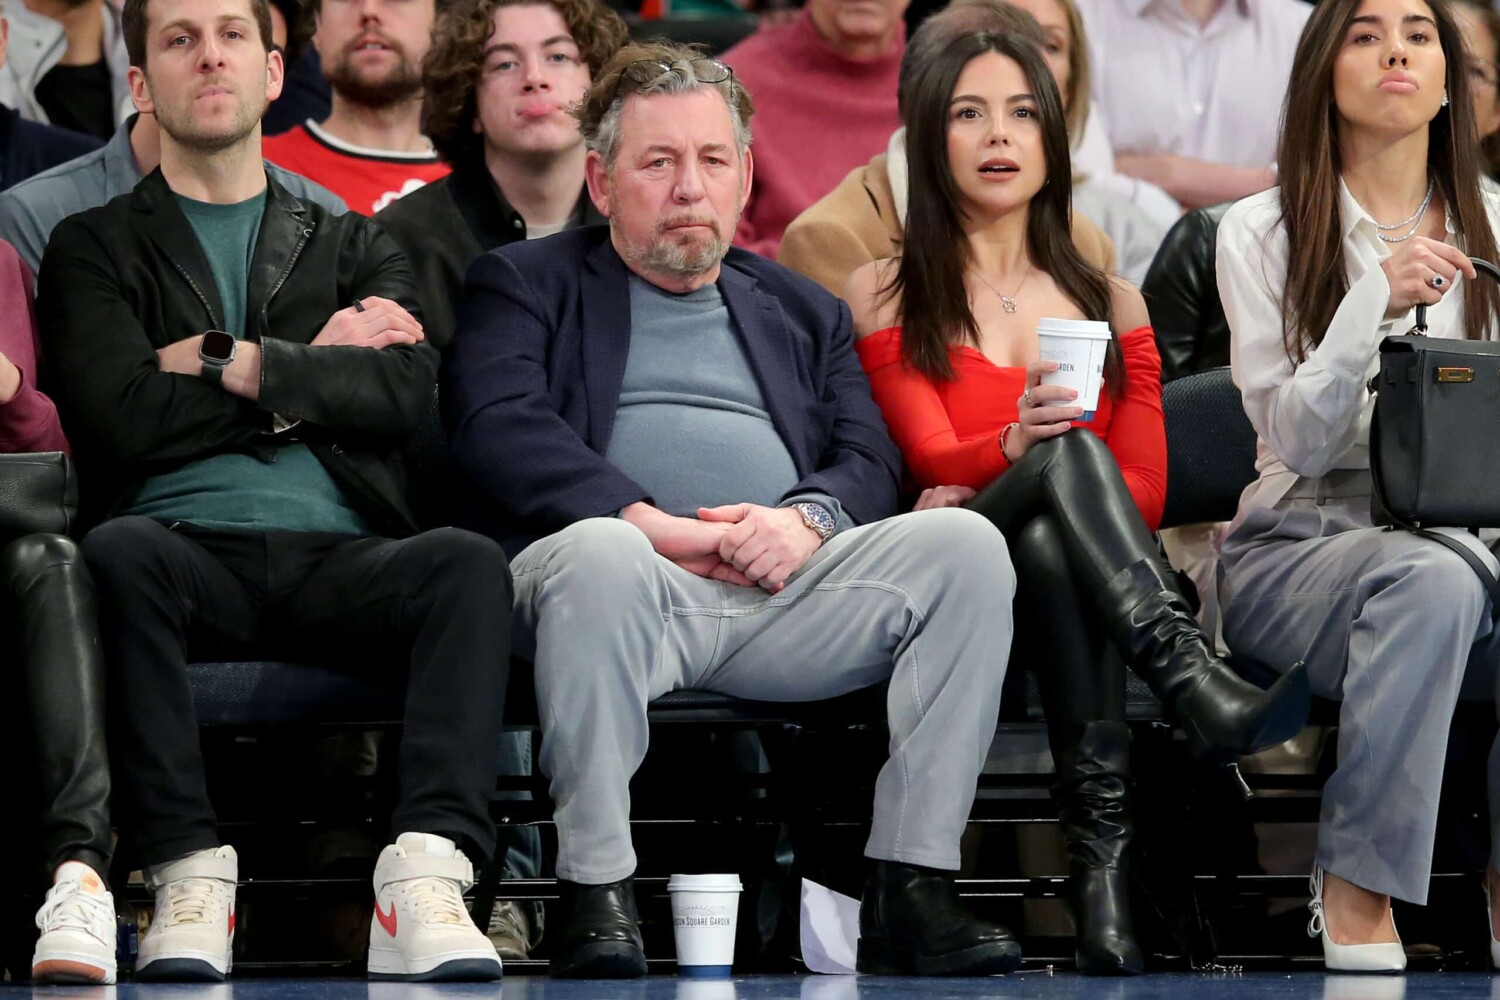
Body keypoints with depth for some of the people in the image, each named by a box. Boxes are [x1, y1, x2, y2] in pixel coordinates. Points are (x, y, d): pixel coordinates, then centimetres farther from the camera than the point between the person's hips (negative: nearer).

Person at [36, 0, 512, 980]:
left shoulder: (354, 246, 25)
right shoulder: (95, 248, 19)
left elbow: (406, 391, 5)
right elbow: (119, 420, -1)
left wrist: (234, 365, -1)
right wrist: (314, 370, 3)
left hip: (339, 560, 2)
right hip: (189, 545, -2)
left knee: (469, 560, -30)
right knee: (118, 552, -36)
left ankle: (424, 878, -40)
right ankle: (189, 879, -34)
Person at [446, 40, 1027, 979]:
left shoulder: (807, 311, 31)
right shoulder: (524, 283, 19)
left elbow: (870, 461, 17)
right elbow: (499, 431, 0)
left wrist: (806, 518, -8)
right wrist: (646, 520, -15)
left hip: (785, 586, 4)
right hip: (633, 574, -4)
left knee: (964, 543, -22)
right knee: (598, 555, -40)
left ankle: (912, 890, -23)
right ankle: (596, 893, -31)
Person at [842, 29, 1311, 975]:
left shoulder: (1112, 303, 21)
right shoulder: (885, 294, 13)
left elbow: (1146, 491, 10)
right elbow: (932, 459, -3)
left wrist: (983, 493, -7)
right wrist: (1017, 449, -27)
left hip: (1064, 588, 2)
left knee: (1052, 519, -37)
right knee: (1069, 454, -33)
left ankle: (1104, 863, -52)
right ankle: (1206, 693, -55)